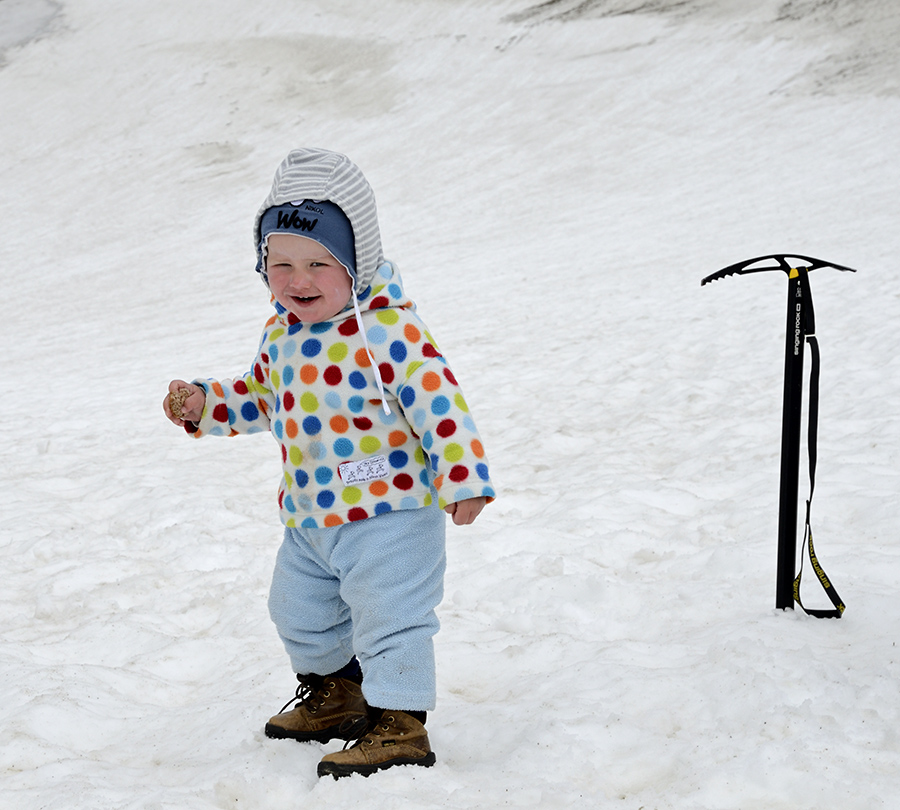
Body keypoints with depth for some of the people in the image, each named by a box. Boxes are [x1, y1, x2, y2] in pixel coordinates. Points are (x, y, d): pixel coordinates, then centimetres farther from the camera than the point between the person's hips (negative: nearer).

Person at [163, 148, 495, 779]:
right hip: (309, 517, 9)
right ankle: (334, 696, 44)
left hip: (388, 513, -9)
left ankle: (400, 725, 7)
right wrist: (205, 404, 5)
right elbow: (261, 397, 19)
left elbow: (438, 399, -24)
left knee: (388, 619, -6)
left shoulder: (387, 329, -21)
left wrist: (462, 477, -28)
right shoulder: (282, 335, 3)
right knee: (301, 614, 23)